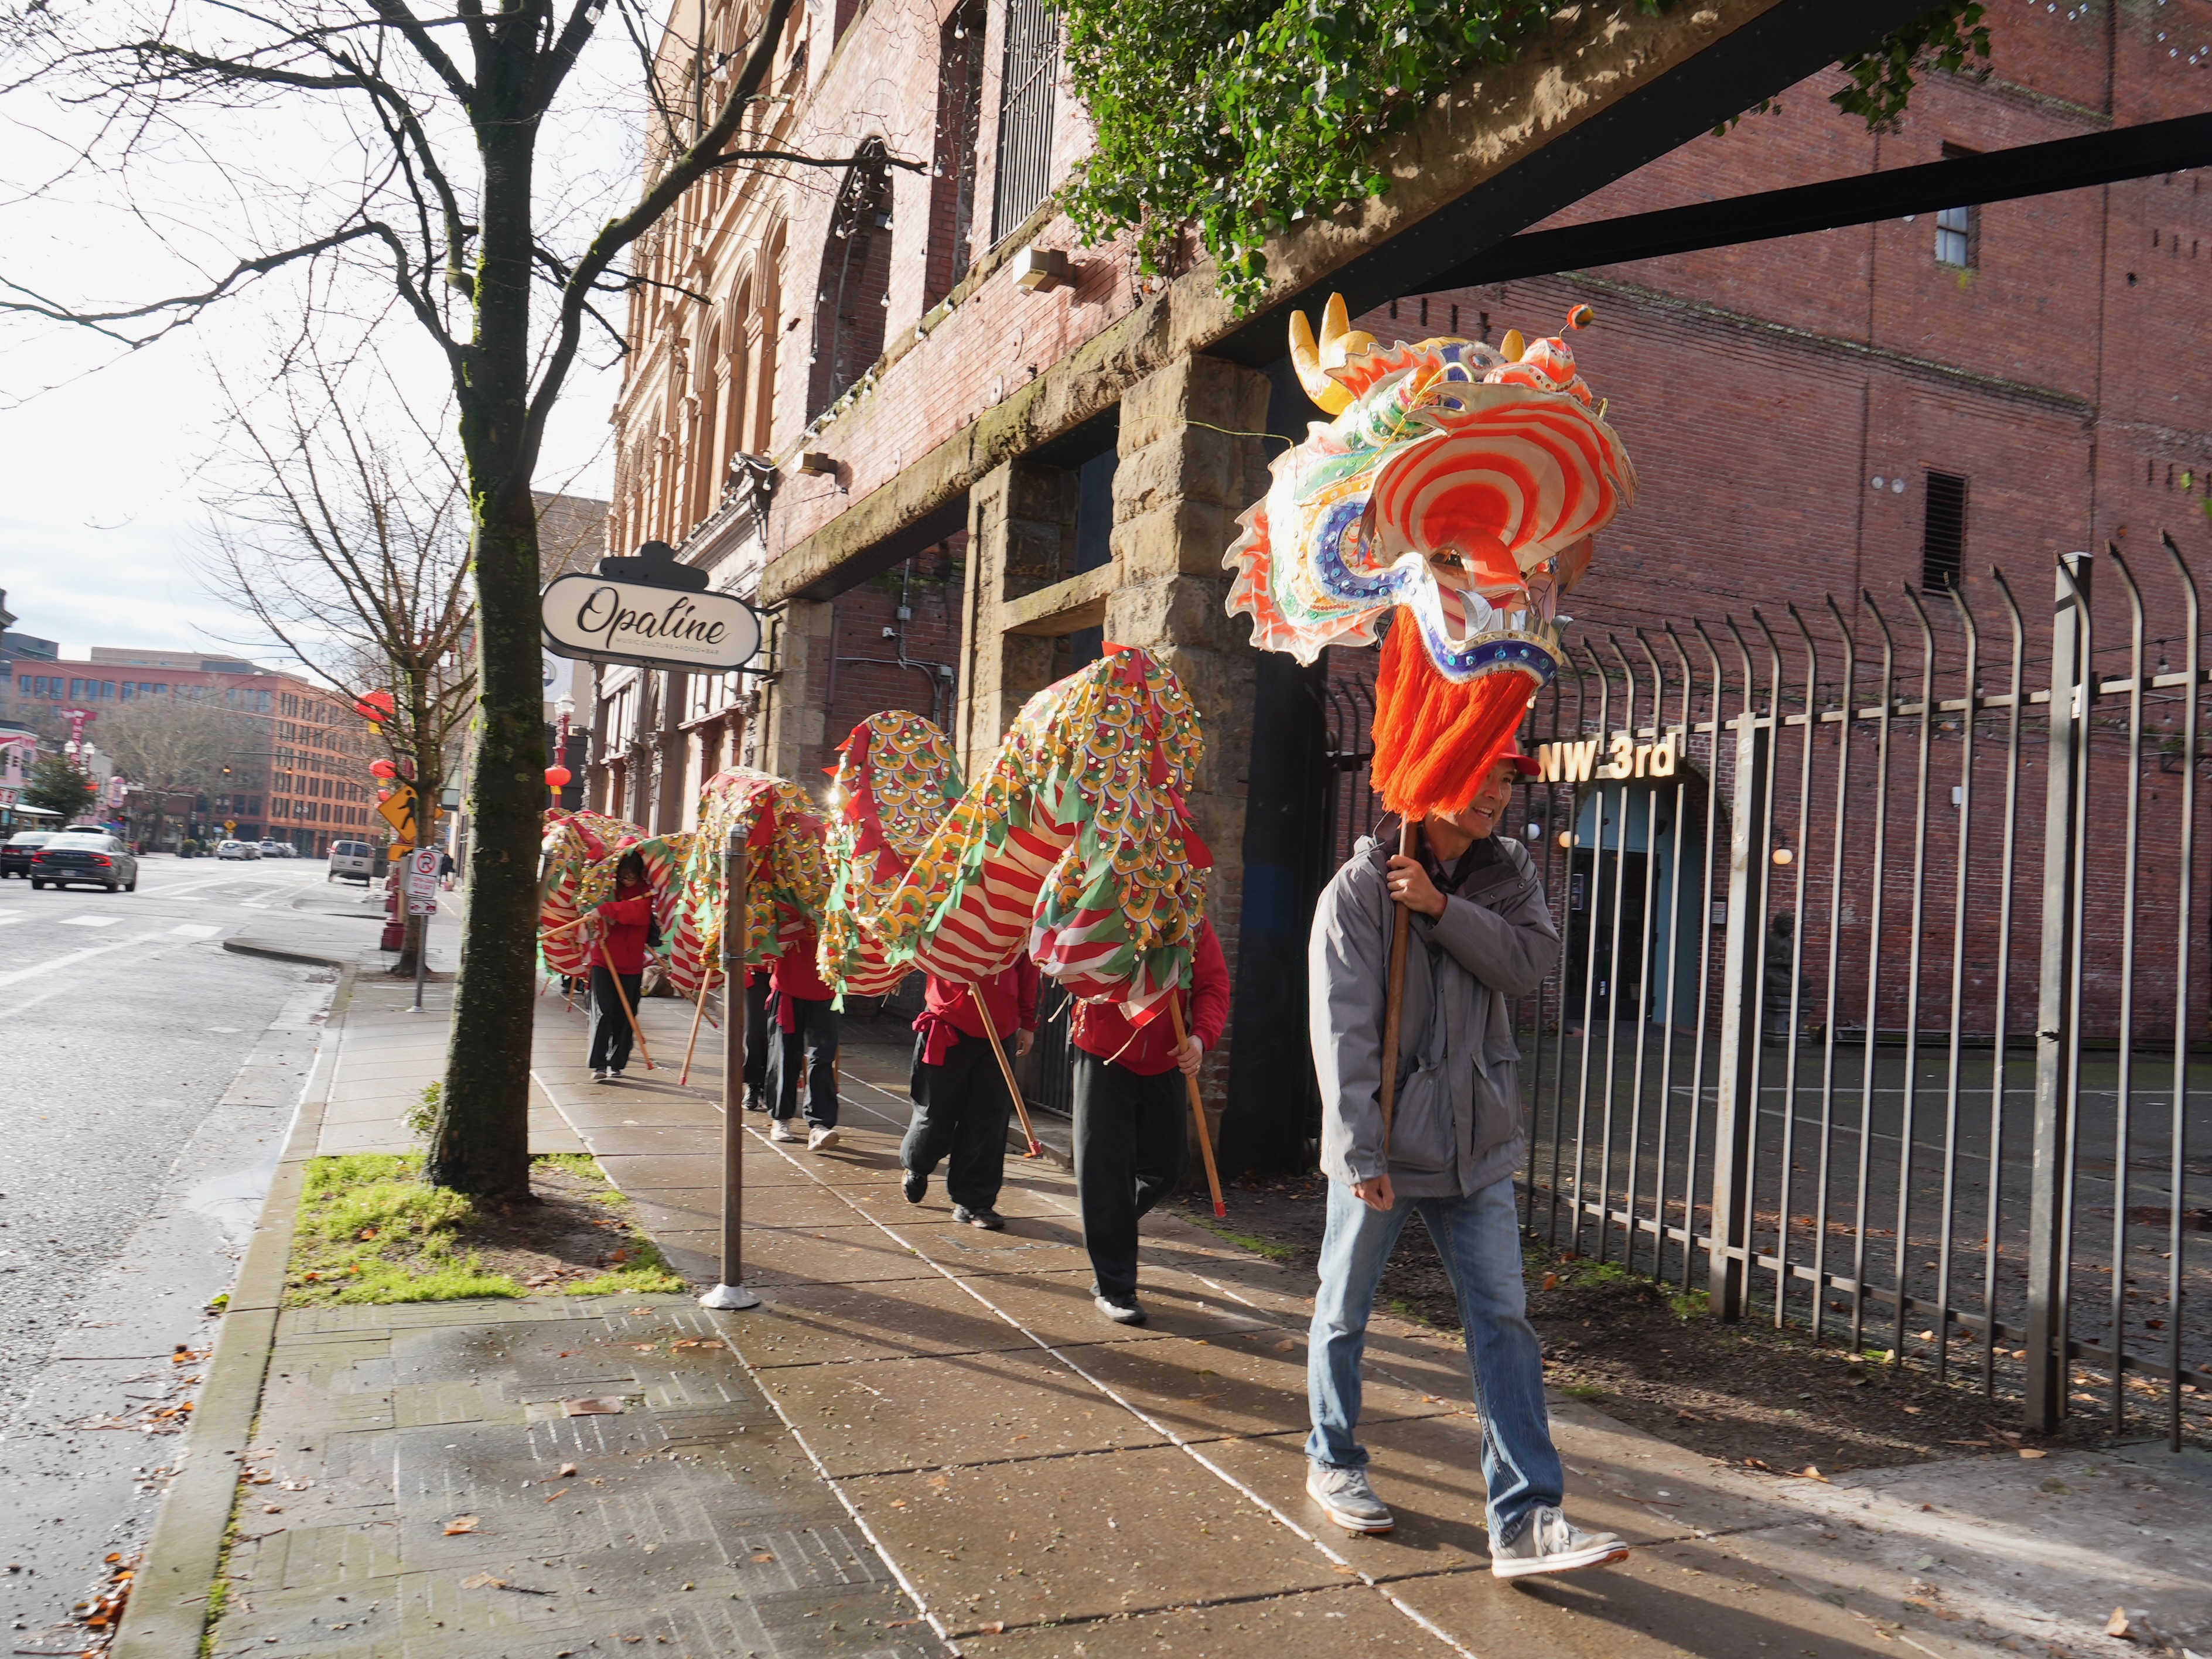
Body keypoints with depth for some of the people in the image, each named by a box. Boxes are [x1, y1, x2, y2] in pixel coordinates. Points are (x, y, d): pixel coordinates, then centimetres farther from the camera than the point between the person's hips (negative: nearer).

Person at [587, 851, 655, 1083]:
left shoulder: (646, 892, -4)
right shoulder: (609, 888, 3)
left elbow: (638, 911, -25)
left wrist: (606, 909, -33)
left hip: (631, 965, 0)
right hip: (603, 961, 1)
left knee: (625, 1016, 5)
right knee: (603, 1012, -9)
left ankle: (616, 1063, 16)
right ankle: (599, 1065, -7)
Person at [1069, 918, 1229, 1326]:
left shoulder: (1194, 923, -2)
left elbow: (1214, 985, -4)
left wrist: (1201, 1036, -21)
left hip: (1166, 1062, 4)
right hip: (1103, 1057, -3)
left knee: (1168, 1164, 11)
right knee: (1105, 1167, 0)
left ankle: (1103, 1224, 40)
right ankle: (1113, 1285, 12)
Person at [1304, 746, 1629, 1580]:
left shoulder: (1507, 872, 6)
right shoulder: (1359, 888, -11)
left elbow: (1531, 961, -10)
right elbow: (1344, 1027, -14)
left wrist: (1442, 908, -21)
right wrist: (1361, 1150, -18)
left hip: (1476, 1142, 4)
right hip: (1380, 1144, -4)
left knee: (1503, 1322, 1)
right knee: (1343, 1314, 11)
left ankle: (1526, 1519, 6)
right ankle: (1335, 1463, 34)